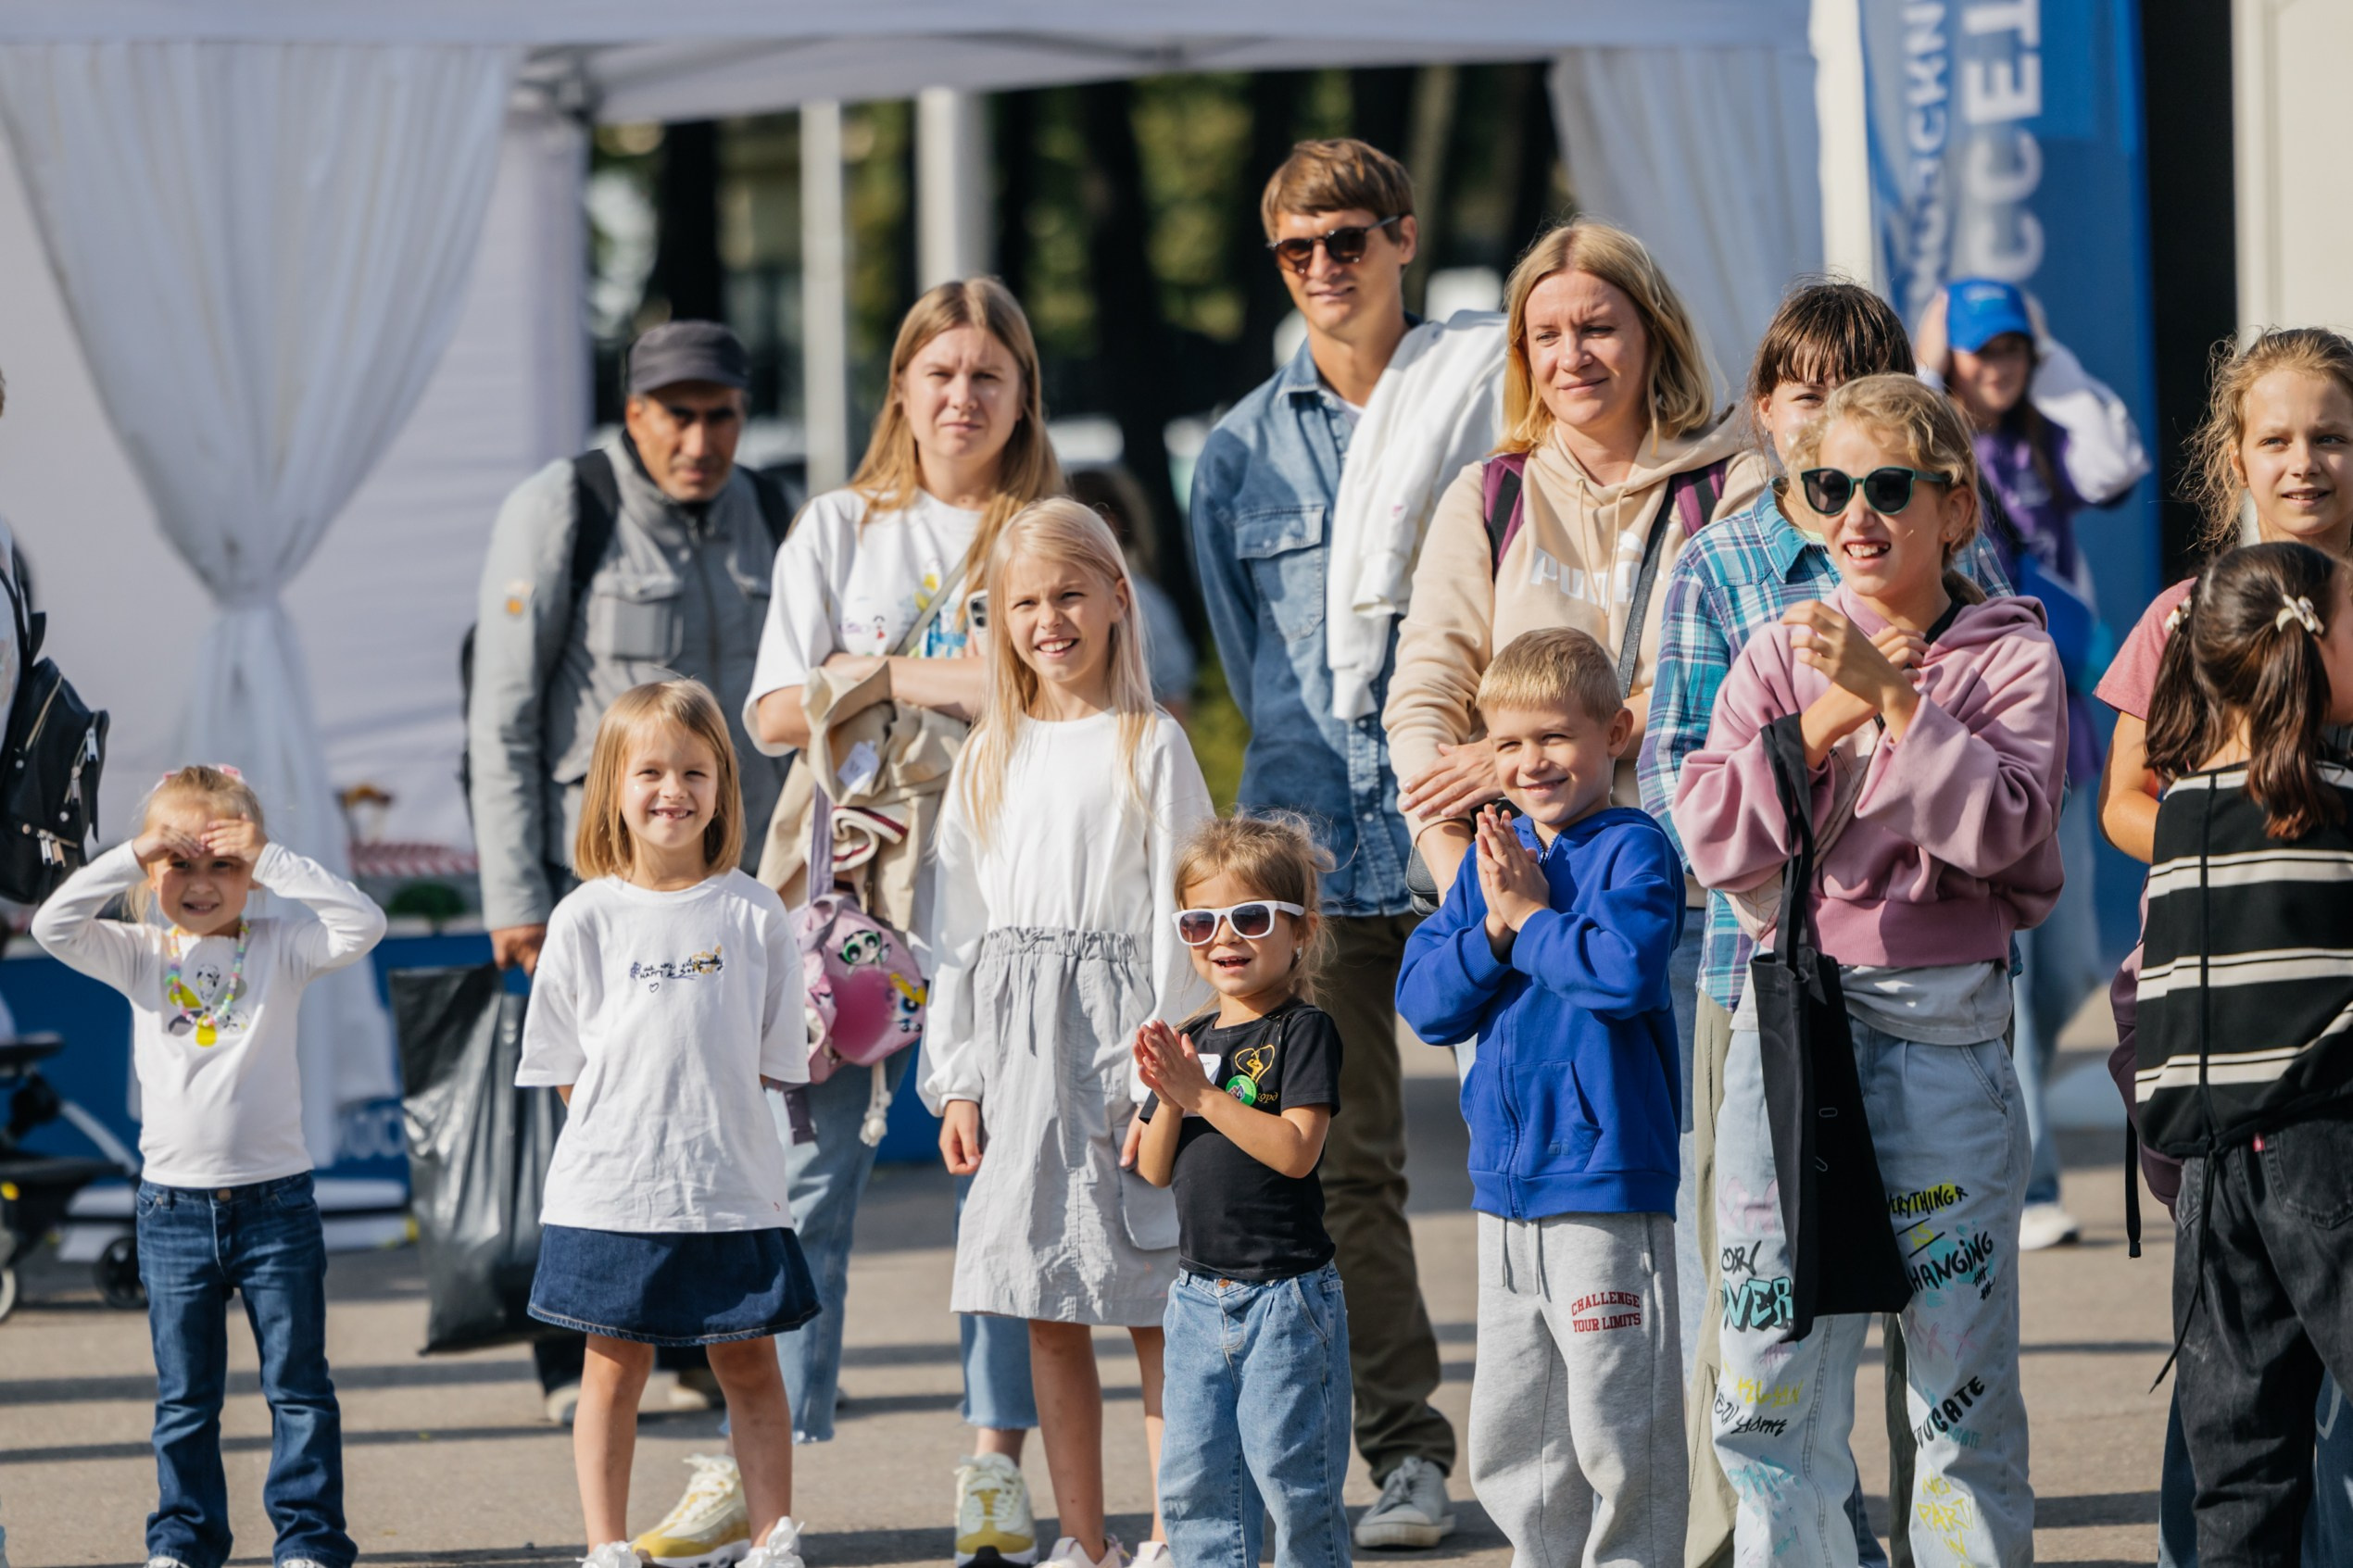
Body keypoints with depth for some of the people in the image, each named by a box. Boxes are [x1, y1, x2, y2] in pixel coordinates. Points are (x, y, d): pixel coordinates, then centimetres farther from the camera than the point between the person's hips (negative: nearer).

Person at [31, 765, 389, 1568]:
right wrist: (131, 859, -17)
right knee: (184, 1397, 9)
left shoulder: (278, 949, -1)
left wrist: (273, 860, -18)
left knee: (298, 1387, 3)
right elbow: (54, 927, -11)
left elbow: (361, 924, -15)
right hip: (174, 1202, 1)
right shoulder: (141, 956, 2)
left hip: (275, 1200, -1)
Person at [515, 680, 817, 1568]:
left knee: (748, 1363, 5)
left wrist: (711, 1120, -3)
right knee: (616, 1366, 5)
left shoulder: (753, 915, 2)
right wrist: (626, 1126, -4)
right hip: (612, 1186, -1)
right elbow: (562, 1065, 4)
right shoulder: (587, 918, 0)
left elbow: (775, 1061, 6)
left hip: (731, 1185, 1)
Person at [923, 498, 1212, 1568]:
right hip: (1016, 1043, 5)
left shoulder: (1151, 748, -3)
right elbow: (963, 927, 14)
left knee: (1153, 1309, -5)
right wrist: (957, 1079, 8)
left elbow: (1178, 918, -6)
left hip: (1115, 1031, -5)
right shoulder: (990, 759, 12)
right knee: (1048, 1312, 6)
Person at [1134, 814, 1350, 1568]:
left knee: (1292, 1478, -3)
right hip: (1201, 1296, 7)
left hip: (1286, 1295, -7)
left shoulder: (1303, 1030, -8)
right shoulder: (1191, 1040, 11)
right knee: (1194, 1481, 9)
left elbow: (1296, 1150, -19)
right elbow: (1155, 1169, 9)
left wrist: (1202, 1093, -21)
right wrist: (1169, 1098, -10)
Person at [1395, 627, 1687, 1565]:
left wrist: (1527, 913, -11)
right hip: (1507, 1185, 7)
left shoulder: (1633, 851, -7)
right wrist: (1493, 928, -9)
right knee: (1508, 1442, 13)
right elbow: (1424, 999, 7)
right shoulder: (1494, 855, 13)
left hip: (1607, 1180, -7)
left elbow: (1625, 968, -25)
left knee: (1615, 1434, -5)